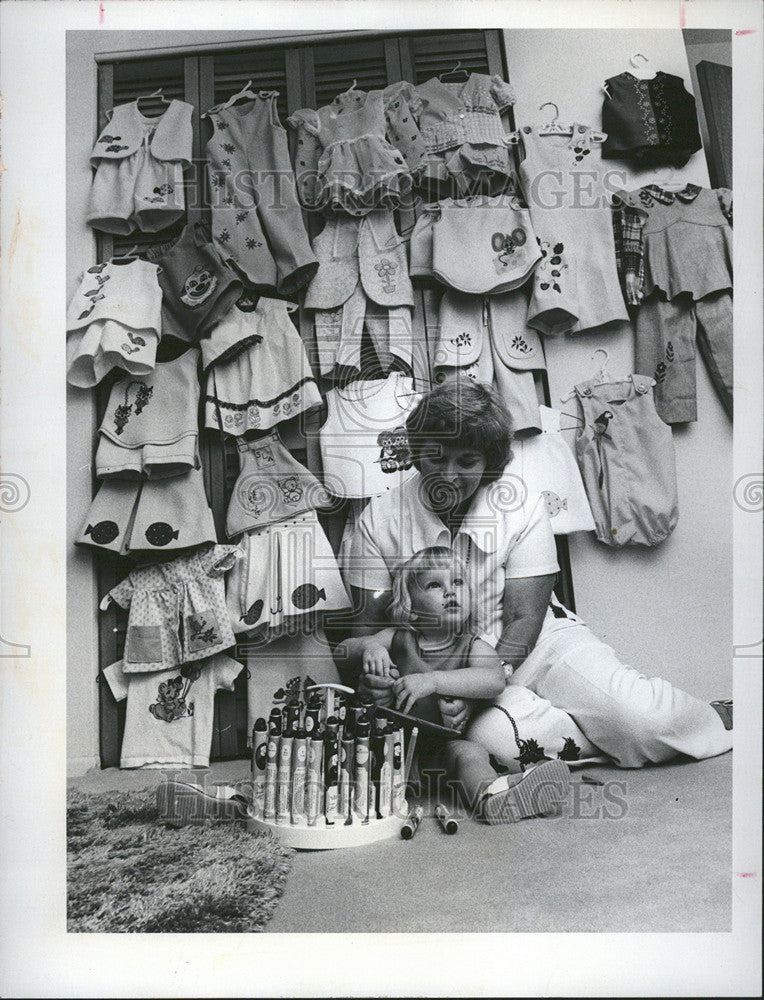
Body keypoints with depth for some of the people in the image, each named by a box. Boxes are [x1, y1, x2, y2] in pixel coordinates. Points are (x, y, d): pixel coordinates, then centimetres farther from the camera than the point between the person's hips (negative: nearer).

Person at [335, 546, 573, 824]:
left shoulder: (473, 647, 0)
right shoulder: (397, 638, 9)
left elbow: (494, 680, -23)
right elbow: (343, 649, 6)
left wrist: (433, 681, -35)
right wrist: (368, 647, -19)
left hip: (443, 746, -2)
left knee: (469, 751, -31)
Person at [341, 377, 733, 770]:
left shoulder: (522, 506, -9)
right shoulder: (380, 519, -8)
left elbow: (524, 619, -11)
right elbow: (367, 621, -5)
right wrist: (372, 671, -28)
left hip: (537, 640, 0)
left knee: (638, 712, -21)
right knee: (492, 736, -32)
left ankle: (713, 719, 16)